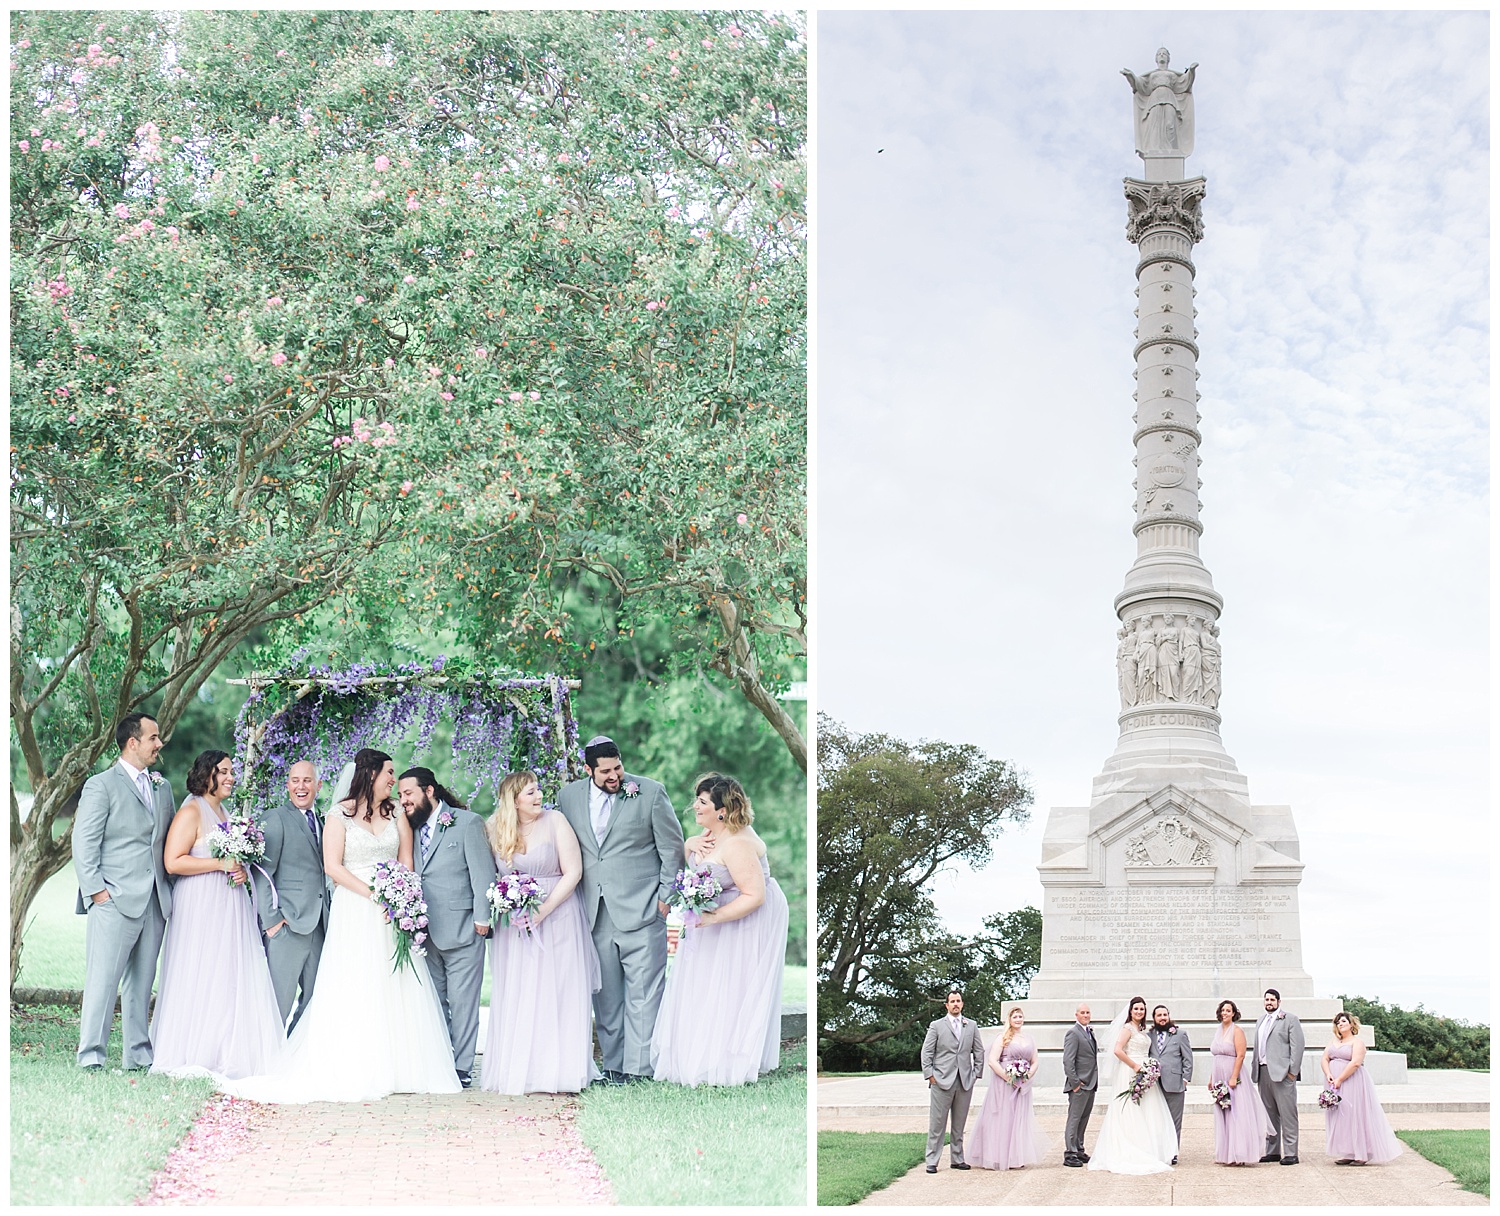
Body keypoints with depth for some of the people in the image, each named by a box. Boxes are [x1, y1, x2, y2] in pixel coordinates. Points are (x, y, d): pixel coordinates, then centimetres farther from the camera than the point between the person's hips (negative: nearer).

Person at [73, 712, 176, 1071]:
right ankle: (90, 1055, -5)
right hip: (114, 902, -6)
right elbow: (84, 843, -6)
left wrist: (170, 890, 11)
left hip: (154, 903, 6)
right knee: (103, 980, -8)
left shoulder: (162, 787, 18)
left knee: (142, 982, 9)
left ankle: (138, 1054, 13)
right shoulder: (101, 785, -2)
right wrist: (95, 891, -13)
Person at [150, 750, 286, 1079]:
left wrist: (241, 871, 7)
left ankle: (224, 1056, 6)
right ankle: (188, 1057, -2)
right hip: (200, 908, -8)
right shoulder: (191, 812, -7)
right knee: (199, 977, -7)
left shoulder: (226, 814, 19)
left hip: (230, 908, 8)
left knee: (232, 978, 4)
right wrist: (222, 864, -16)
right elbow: (173, 862, -16)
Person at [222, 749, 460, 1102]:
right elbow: (333, 866, -8)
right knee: (355, 988, -7)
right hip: (354, 910, -4)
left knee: (398, 988, 0)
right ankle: (354, 1070, -6)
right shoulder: (340, 815, -1)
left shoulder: (397, 814, 12)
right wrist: (373, 894, -16)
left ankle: (398, 1067, 4)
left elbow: (406, 862, 7)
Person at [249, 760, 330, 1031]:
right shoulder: (275, 818, -5)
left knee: (314, 998, 11)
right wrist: (271, 919, -15)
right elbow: (262, 872, -10)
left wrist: (327, 916, 11)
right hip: (287, 923, -7)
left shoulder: (318, 822, 18)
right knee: (279, 999, -6)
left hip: (318, 924, 7)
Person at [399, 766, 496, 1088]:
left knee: (462, 1001, -2)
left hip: (461, 930, -6)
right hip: (426, 932, 6)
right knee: (434, 1003, 9)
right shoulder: (413, 829, 13)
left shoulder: (467, 823, -3)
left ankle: (462, 1068, 3)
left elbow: (483, 871, -6)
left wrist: (481, 918, -10)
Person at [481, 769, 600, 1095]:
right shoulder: (496, 830, 4)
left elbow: (573, 871, -7)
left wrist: (543, 910, -14)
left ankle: (557, 1072, -1)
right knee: (516, 997, 2)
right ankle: (518, 1071, 7)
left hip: (556, 918, -3)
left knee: (555, 995, -4)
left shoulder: (554, 822, -4)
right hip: (514, 923, 3)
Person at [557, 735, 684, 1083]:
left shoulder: (650, 792, -2)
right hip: (594, 913, 4)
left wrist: (666, 895, 1)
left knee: (643, 993, -6)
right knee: (605, 995, 7)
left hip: (641, 910, -3)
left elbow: (672, 847, 4)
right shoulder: (569, 796, 7)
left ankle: (640, 1068, -3)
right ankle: (614, 1064, 15)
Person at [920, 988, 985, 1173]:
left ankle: (957, 1159, 17)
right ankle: (932, 1161, 1)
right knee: (937, 1124, -3)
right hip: (942, 1081, -3)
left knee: (959, 1124, 8)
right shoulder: (936, 1026, 5)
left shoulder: (972, 1025, 13)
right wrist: (930, 1075, -5)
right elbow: (926, 1053, 3)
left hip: (965, 1082, 3)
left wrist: (975, 1074, 6)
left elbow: (979, 1052, 15)